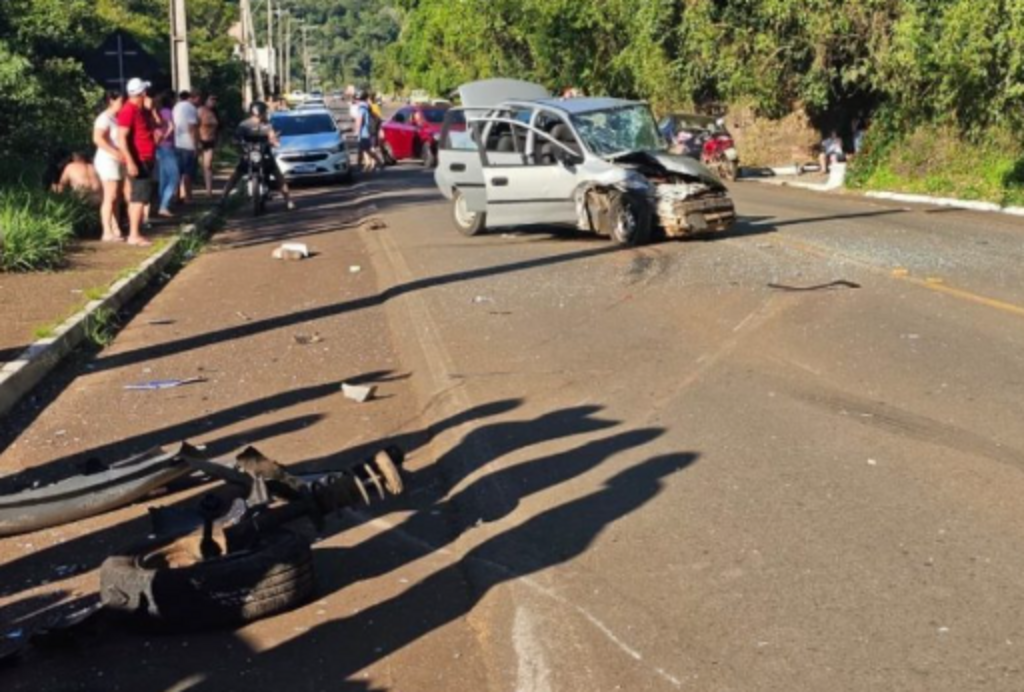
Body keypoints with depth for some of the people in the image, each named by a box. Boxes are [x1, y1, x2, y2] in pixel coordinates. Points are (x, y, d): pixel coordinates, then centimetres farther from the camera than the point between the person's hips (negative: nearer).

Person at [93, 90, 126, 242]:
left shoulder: (116, 118, 16)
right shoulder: (105, 118, -12)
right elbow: (98, 138, -23)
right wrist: (115, 153, -26)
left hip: (117, 161, 9)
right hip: (108, 160, -9)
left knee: (117, 197, 10)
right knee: (110, 197, -10)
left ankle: (115, 229, 14)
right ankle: (107, 232, -9)